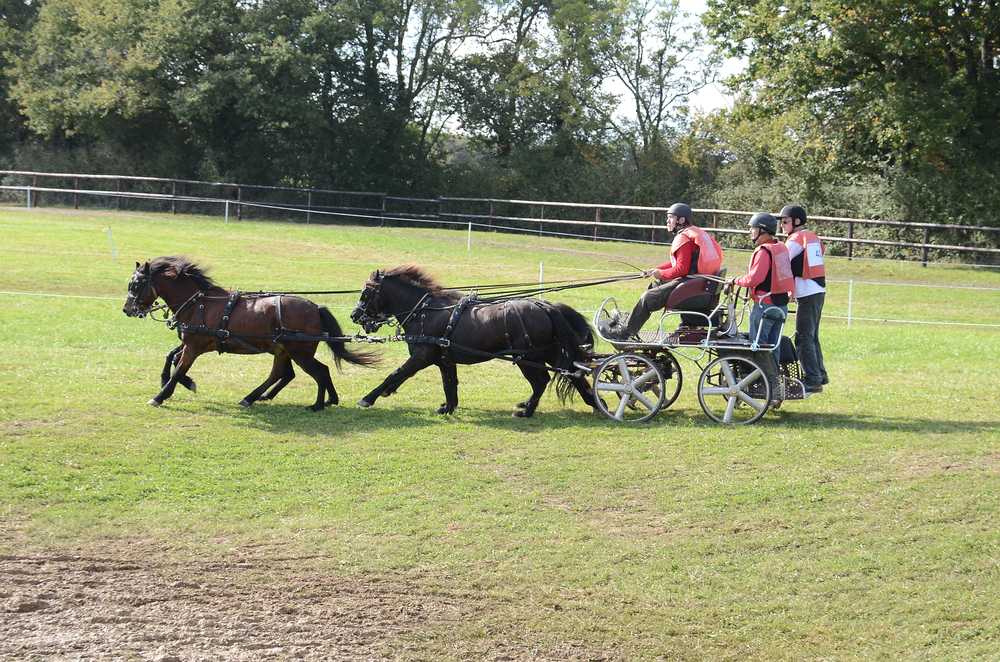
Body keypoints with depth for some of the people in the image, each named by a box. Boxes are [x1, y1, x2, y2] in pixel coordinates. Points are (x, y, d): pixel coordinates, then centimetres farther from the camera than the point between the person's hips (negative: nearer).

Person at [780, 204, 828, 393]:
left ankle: (812, 380, -10)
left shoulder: (796, 240, -10)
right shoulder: (813, 237, 15)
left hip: (807, 293, -9)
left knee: (803, 338, -7)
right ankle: (820, 375, 24)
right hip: (819, 290, 9)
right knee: (812, 336, 18)